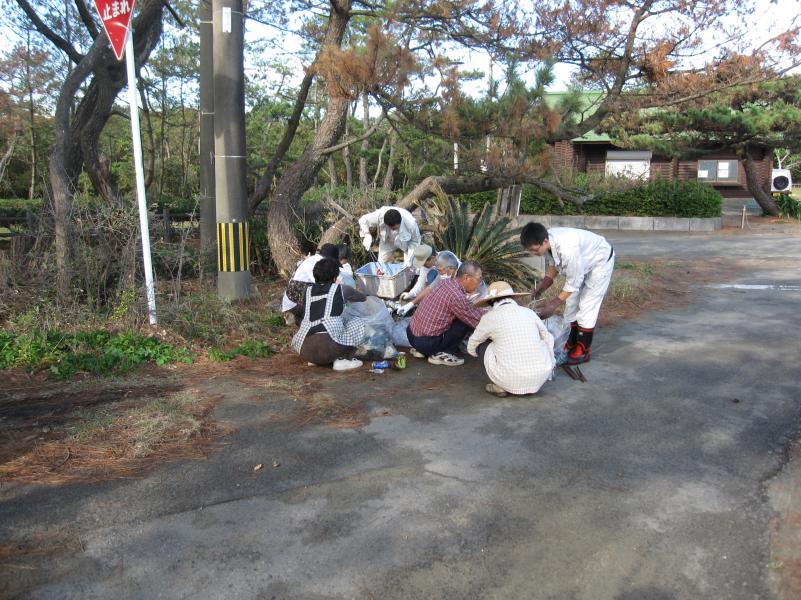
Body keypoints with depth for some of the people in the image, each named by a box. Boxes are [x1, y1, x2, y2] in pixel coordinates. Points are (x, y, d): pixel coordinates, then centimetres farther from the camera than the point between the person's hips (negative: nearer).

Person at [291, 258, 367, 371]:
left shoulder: (308, 290, 17)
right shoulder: (340, 289, 9)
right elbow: (363, 298, 26)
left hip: (305, 351, 5)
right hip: (329, 347, -5)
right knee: (358, 323, 16)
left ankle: (314, 360, 16)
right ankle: (342, 360, 4)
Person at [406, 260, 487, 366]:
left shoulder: (445, 282, 4)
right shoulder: (457, 297, -22)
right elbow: (477, 321, -12)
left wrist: (482, 310, 10)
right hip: (425, 342, -9)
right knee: (467, 321, -7)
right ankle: (440, 354, 1)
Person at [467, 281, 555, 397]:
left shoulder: (489, 318, 1)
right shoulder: (529, 313, 9)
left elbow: (471, 348, 17)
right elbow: (548, 339, 25)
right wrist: (550, 364, 43)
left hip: (510, 378, -3)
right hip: (540, 377, 3)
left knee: (482, 343, 19)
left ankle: (501, 386, 11)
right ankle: (531, 386, 19)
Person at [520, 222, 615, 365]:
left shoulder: (567, 249, -44)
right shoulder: (545, 242, -21)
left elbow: (573, 283, -32)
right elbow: (553, 262, 1)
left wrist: (554, 304, -28)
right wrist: (545, 281, -13)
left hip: (600, 261, -8)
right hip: (582, 260, 8)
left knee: (587, 306, -6)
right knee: (571, 302, 10)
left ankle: (583, 351, 5)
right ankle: (571, 344, 21)